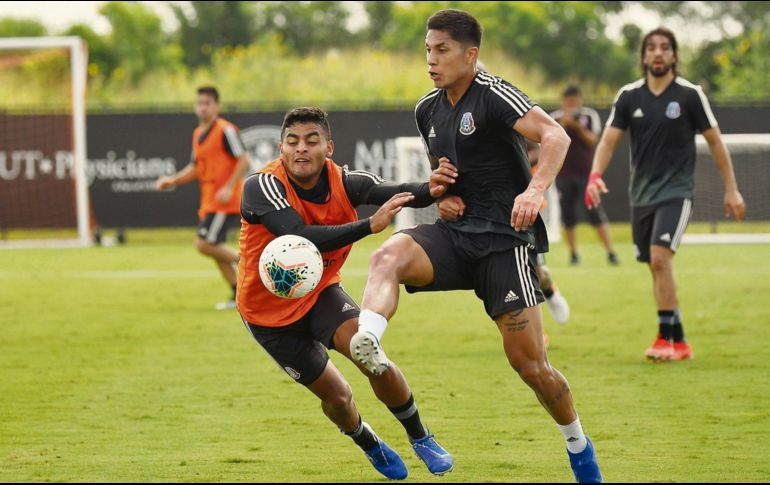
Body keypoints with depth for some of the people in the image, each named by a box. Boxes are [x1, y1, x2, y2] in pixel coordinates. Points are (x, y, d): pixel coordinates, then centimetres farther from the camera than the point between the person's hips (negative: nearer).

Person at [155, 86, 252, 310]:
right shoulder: (198, 134, 14)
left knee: (204, 244, -16)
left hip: (224, 201, -9)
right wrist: (172, 180, 8)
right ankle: (238, 296, 15)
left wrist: (229, 187, -24)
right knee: (214, 248, 8)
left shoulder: (225, 130, -12)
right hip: (209, 202, 9)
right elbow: (195, 168, 22)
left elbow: (244, 160, -16)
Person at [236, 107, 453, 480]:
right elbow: (302, 239, -42)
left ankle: (420, 438, 2)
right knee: (336, 396, 2)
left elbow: (400, 195, -31)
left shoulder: (344, 182, -15)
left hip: (320, 292, 2)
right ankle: (371, 447, 37)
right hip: (269, 310, -2)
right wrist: (370, 225, -52)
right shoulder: (262, 186, -27)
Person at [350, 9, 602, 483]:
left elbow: (555, 135, -24)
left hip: (505, 238, -6)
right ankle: (366, 344, -53)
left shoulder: (493, 95, -10)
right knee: (387, 256, -27)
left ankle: (579, 447, 19)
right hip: (455, 231, 6)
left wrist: (535, 190, -41)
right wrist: (437, 182, 5)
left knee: (529, 362, -5)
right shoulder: (427, 110, 14)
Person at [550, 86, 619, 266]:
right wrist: (564, 124, -21)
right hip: (564, 174, 1)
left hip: (586, 172, -1)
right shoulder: (555, 118, 1)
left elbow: (592, 140, -7)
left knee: (595, 212, -9)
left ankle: (610, 251, -9)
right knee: (568, 216, 3)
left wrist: (578, 126, -22)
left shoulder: (590, 116, 1)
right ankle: (573, 253, 13)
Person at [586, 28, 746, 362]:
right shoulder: (629, 96, 3)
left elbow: (714, 141, 2)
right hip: (641, 193, 4)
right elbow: (609, 140, -1)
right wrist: (595, 176, -19)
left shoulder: (690, 94, -4)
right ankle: (679, 342, 16)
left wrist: (731, 189, 1)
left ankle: (665, 338, -17)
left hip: (676, 191, -4)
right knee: (656, 268, 7)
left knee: (660, 257, -22)